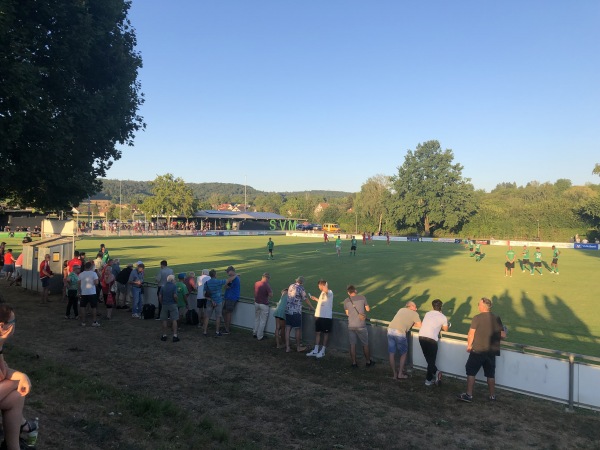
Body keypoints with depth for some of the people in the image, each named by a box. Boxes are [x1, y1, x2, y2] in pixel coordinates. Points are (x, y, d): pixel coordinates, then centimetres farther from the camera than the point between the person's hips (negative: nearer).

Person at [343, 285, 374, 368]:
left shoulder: (346, 301, -2)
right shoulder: (362, 298, -6)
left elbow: (347, 313, 6)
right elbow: (368, 309, 0)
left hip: (351, 326, 1)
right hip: (361, 325, -1)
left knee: (352, 345, 9)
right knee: (365, 344, 13)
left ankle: (354, 363, 13)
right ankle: (368, 362, 26)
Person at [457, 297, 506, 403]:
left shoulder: (477, 318, -12)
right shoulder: (496, 318, 1)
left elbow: (471, 334, -12)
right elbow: (503, 336, 2)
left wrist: (469, 346, 3)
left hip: (477, 350, -5)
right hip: (492, 351, 5)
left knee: (471, 372, 4)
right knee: (490, 374, 17)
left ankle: (469, 395, 4)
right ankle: (492, 395, 26)